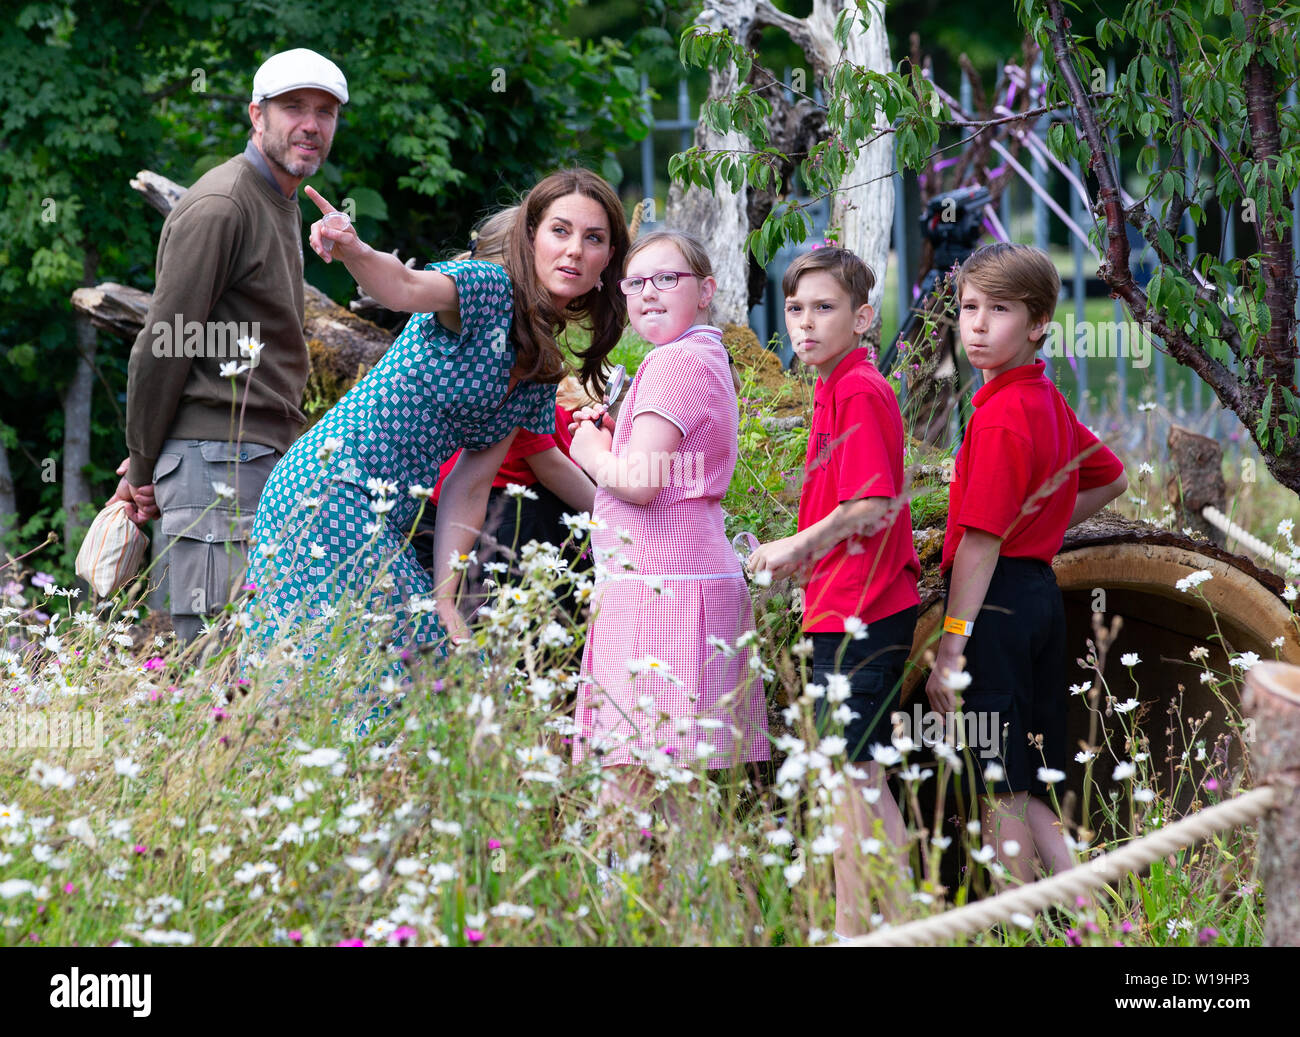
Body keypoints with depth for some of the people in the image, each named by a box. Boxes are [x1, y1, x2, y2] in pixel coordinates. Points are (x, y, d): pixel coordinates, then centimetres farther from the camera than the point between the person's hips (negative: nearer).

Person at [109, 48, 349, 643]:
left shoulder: (282, 204, 21)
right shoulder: (219, 208, -11)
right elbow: (161, 346, -11)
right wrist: (143, 467, -4)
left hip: (266, 459, 9)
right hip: (216, 460, -9)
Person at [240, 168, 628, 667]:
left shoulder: (543, 368, 16)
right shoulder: (489, 287, -7)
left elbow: (469, 487, 13)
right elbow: (407, 287, -30)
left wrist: (445, 598, 3)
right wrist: (355, 252, -53)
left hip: (384, 525, 9)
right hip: (333, 493, -9)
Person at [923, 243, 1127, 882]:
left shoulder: (1000, 417, -16)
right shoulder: (1047, 400, 13)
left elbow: (981, 540, -19)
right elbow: (1111, 479, 29)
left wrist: (951, 646, -18)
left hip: (997, 597, -10)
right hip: (1040, 586, 10)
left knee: (999, 790, -4)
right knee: (1025, 789, 15)